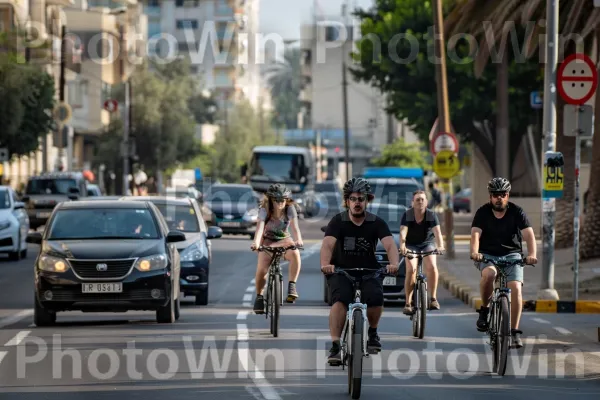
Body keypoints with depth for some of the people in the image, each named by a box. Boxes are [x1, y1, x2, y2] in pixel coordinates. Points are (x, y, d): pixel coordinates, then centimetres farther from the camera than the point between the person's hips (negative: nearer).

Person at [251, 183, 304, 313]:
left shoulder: (290, 209, -14)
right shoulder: (264, 209, -18)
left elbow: (295, 226, -27)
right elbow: (260, 227, -33)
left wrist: (298, 240, -48)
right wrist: (256, 242, -51)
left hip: (284, 240, 0)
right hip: (268, 241, 0)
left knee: (295, 253, -34)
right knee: (261, 270, -20)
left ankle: (292, 286, -25)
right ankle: (259, 297, 3)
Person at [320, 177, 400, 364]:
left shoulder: (376, 223, -6)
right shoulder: (338, 221, -9)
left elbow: (390, 244, -21)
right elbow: (328, 244, -25)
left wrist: (394, 263, -43)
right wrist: (325, 264, -46)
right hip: (341, 271, -1)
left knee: (375, 298, -27)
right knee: (341, 299, -29)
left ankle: (372, 331, 4)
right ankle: (335, 346, -30)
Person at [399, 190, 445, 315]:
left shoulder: (431, 215, -13)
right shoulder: (407, 215, -15)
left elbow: (437, 232, -25)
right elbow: (403, 232, -26)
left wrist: (440, 246, -44)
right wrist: (402, 246, -46)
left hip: (428, 244, 1)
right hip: (411, 245, -1)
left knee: (431, 266, -26)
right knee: (411, 269, -22)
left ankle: (433, 298, -14)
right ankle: (408, 304, -19)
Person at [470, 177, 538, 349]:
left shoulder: (516, 212, -6)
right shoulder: (483, 212, -6)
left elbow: (529, 234, -18)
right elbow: (475, 233, -20)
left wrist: (532, 254, -37)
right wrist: (474, 252, -41)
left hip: (511, 255, 1)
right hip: (487, 255, -1)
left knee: (516, 288, -19)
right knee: (489, 274, -34)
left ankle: (514, 331, -11)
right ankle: (484, 310, -11)